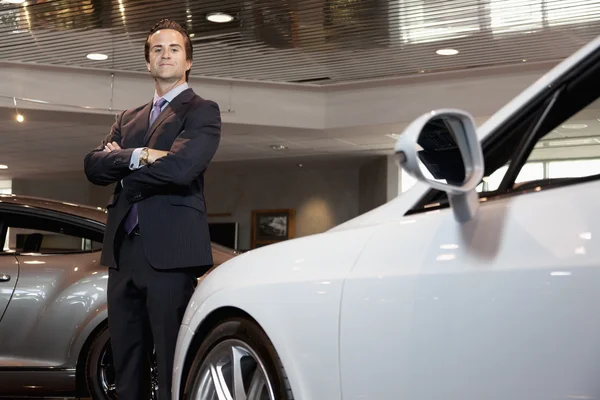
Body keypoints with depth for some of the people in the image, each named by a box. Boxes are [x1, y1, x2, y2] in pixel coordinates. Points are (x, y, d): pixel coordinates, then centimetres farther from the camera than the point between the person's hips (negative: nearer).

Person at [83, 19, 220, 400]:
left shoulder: (203, 111, 4)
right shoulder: (128, 119, 23)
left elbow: (180, 168, -14)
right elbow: (93, 164, 7)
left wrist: (121, 164, 0)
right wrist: (139, 156, -11)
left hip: (169, 250, -6)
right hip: (124, 250, 6)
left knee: (174, 367, -5)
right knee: (126, 366, 8)